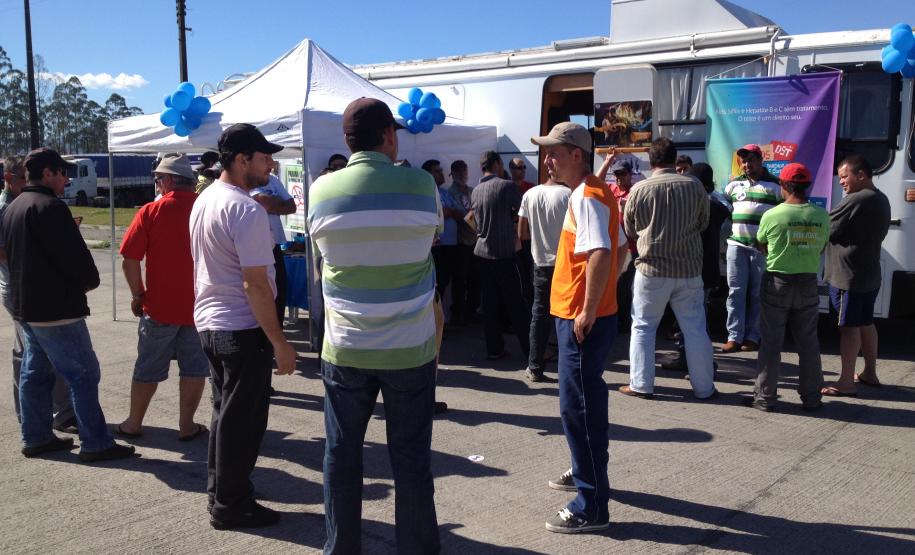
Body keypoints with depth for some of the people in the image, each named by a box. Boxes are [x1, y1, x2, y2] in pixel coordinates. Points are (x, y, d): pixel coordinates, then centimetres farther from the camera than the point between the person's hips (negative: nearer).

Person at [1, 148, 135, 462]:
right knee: (83, 375, -5)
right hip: (55, 309, -10)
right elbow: (75, 255, -21)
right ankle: (95, 444, -3)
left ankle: (35, 438, 24)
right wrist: (90, 281, -2)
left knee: (34, 374, 16)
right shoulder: (50, 207, -17)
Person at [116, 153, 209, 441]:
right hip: (200, 305, 1)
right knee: (194, 366, 11)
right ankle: (186, 425, 15)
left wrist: (138, 295, 4)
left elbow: (130, 259, -9)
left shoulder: (151, 211, -9)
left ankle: (134, 423, 24)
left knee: (148, 368, 13)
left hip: (159, 305, -1)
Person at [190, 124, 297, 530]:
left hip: (208, 322, 9)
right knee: (243, 420, 3)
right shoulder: (247, 210, -20)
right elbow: (256, 285, -23)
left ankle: (218, 492, 31)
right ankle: (231, 505, 15)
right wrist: (279, 343, -18)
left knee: (224, 413, 20)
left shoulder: (203, 200, 9)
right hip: (243, 329, -9)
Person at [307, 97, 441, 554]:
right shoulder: (420, 184, -8)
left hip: (345, 349, 2)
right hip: (411, 348, -1)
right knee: (411, 457, 9)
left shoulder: (322, 190, -4)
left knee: (341, 454, 14)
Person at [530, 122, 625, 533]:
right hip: (579, 315, 11)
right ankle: (586, 473, 38)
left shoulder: (586, 197, -17)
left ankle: (592, 506, 3)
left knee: (579, 407, -5)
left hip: (583, 321, -11)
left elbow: (601, 254, -30)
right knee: (584, 402, 22)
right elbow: (618, 247, 22)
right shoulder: (592, 192, 15)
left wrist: (587, 311, -25)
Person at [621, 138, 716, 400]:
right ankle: (704, 386, 18)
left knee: (643, 327, 10)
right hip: (689, 268, 2)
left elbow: (630, 230, 6)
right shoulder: (695, 186, -3)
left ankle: (641, 385, 13)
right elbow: (703, 223, 11)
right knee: (695, 329, 10)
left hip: (652, 268, -1)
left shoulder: (639, 189, -6)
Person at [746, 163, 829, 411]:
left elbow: (762, 246, 2)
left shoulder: (772, 215, -13)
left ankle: (765, 397, 10)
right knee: (808, 343, 12)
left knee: (771, 343, 5)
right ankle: (811, 397, 20)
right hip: (808, 285, 3)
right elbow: (820, 248, 7)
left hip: (777, 283, -2)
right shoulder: (821, 216, -5)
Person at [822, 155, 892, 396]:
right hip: (870, 275, 9)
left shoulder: (855, 200, -19)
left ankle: (846, 382, 0)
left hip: (848, 276, -9)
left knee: (849, 327, -5)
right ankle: (869, 373, 31)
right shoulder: (881, 200, 12)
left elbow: (826, 229, -16)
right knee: (866, 324, 19)